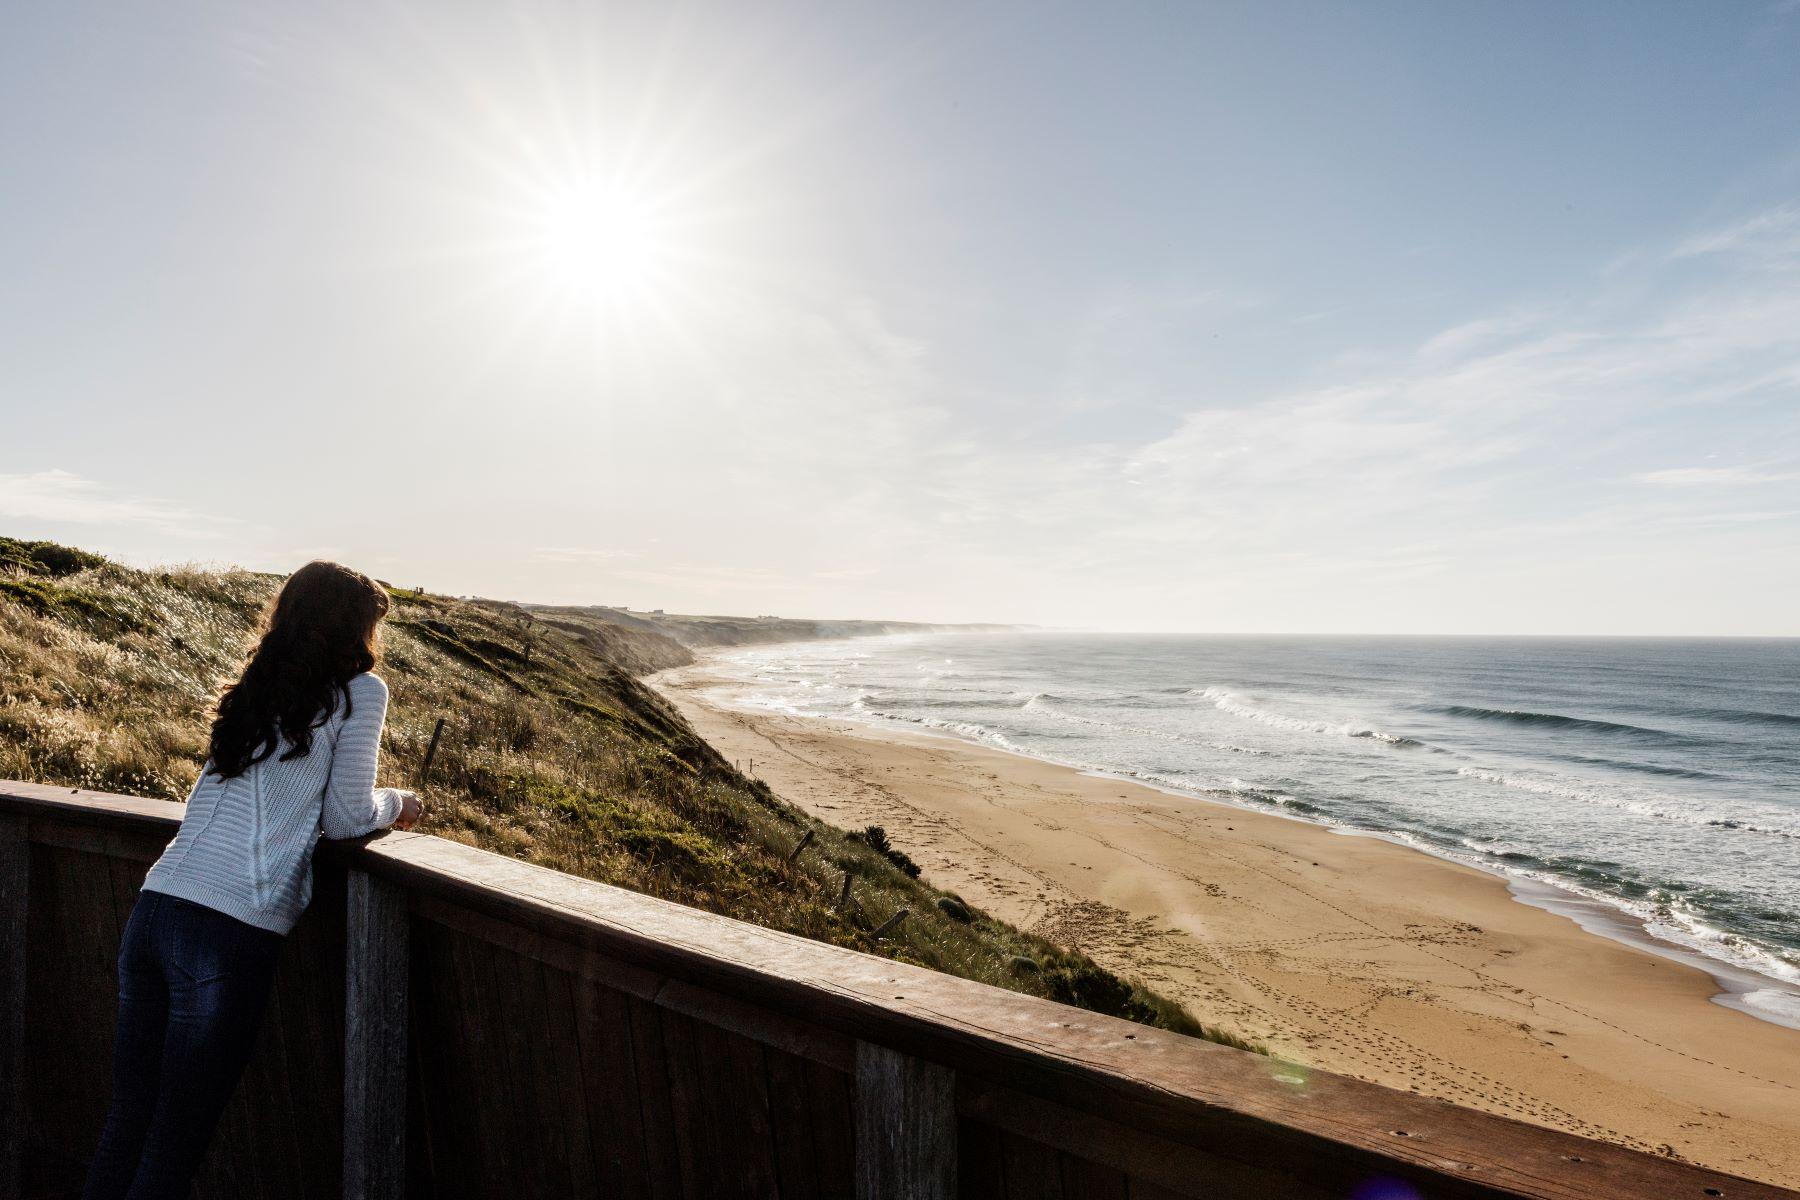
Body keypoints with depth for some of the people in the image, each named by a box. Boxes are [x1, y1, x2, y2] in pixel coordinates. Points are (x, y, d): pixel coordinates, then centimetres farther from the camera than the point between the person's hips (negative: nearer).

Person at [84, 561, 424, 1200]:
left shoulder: (253, 690, 16)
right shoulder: (361, 692, -5)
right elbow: (344, 819, -4)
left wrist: (374, 801, 25)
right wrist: (396, 802, 15)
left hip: (154, 909, 7)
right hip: (230, 936, -7)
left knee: (128, 1118, 19)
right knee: (175, 1146, 6)